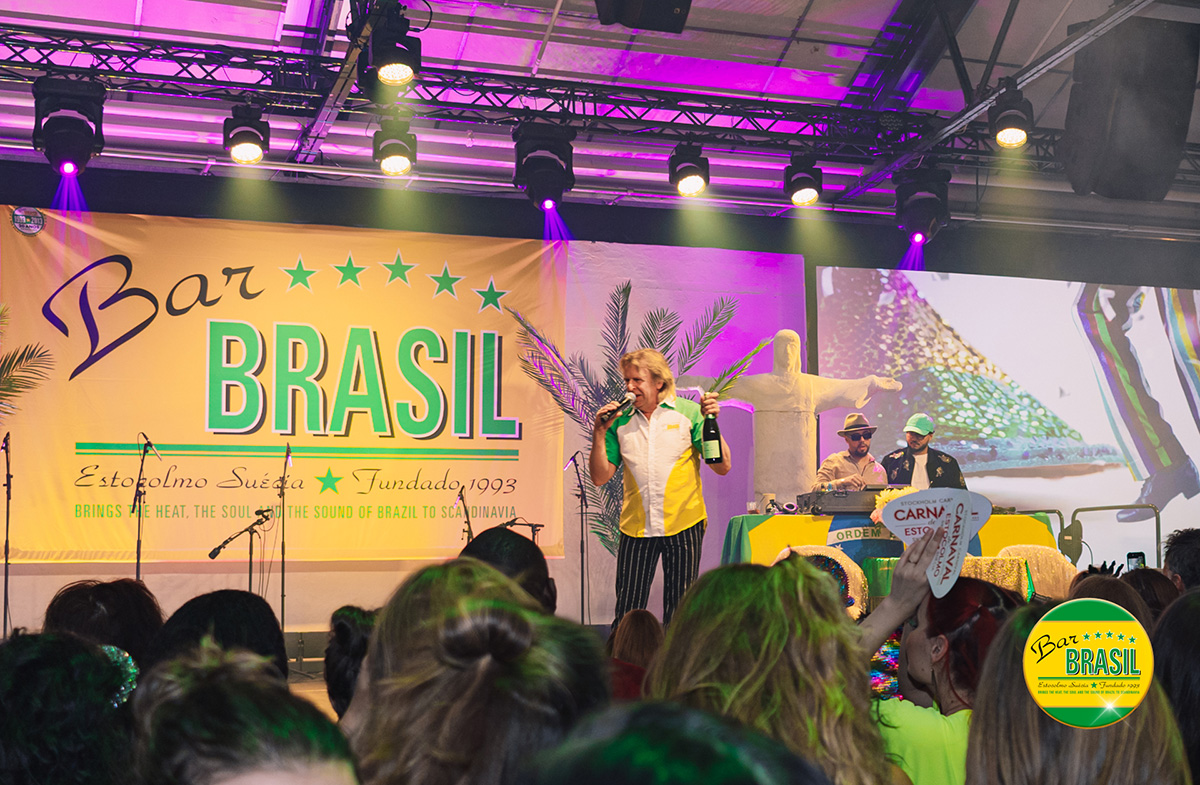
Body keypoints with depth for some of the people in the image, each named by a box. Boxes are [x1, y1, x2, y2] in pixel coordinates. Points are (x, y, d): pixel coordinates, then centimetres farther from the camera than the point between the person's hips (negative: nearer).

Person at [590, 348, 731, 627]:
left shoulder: (688, 413, 1)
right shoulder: (620, 421, 8)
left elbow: (722, 467, -2)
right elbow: (600, 477, 6)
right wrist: (599, 434, -4)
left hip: (683, 524, -2)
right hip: (635, 528, 2)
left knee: (679, 612, 5)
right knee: (626, 613, 2)